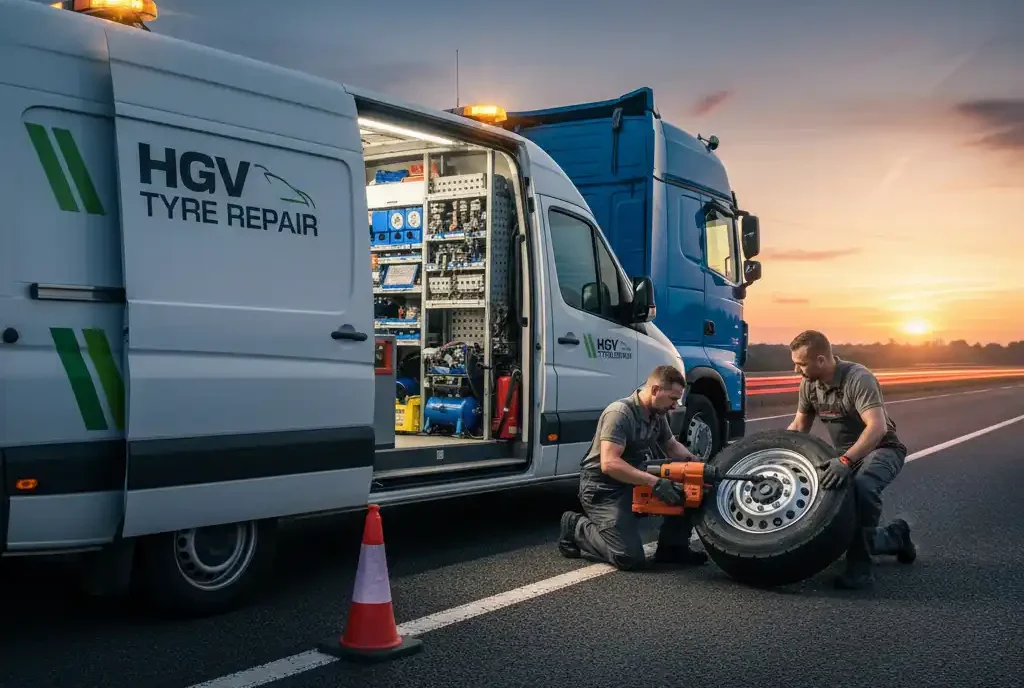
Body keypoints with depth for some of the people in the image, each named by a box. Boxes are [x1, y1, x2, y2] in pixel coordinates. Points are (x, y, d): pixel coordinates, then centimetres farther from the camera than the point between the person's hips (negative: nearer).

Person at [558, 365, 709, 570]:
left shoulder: (658, 414, 2)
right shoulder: (620, 413, -23)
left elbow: (672, 445, 20)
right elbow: (609, 464, -33)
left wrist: (692, 460, -2)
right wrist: (654, 482, -39)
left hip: (634, 482, 8)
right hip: (603, 488, -8)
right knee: (630, 559, -19)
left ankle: (672, 547, 6)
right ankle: (576, 528, 3)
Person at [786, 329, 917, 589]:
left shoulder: (858, 379, -27)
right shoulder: (809, 384, -4)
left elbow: (877, 427, -40)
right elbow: (799, 426, 8)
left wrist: (845, 460, -51)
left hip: (880, 449, -8)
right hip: (845, 456, 8)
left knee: (862, 486, -40)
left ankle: (860, 566, -27)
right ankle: (894, 537, 26)